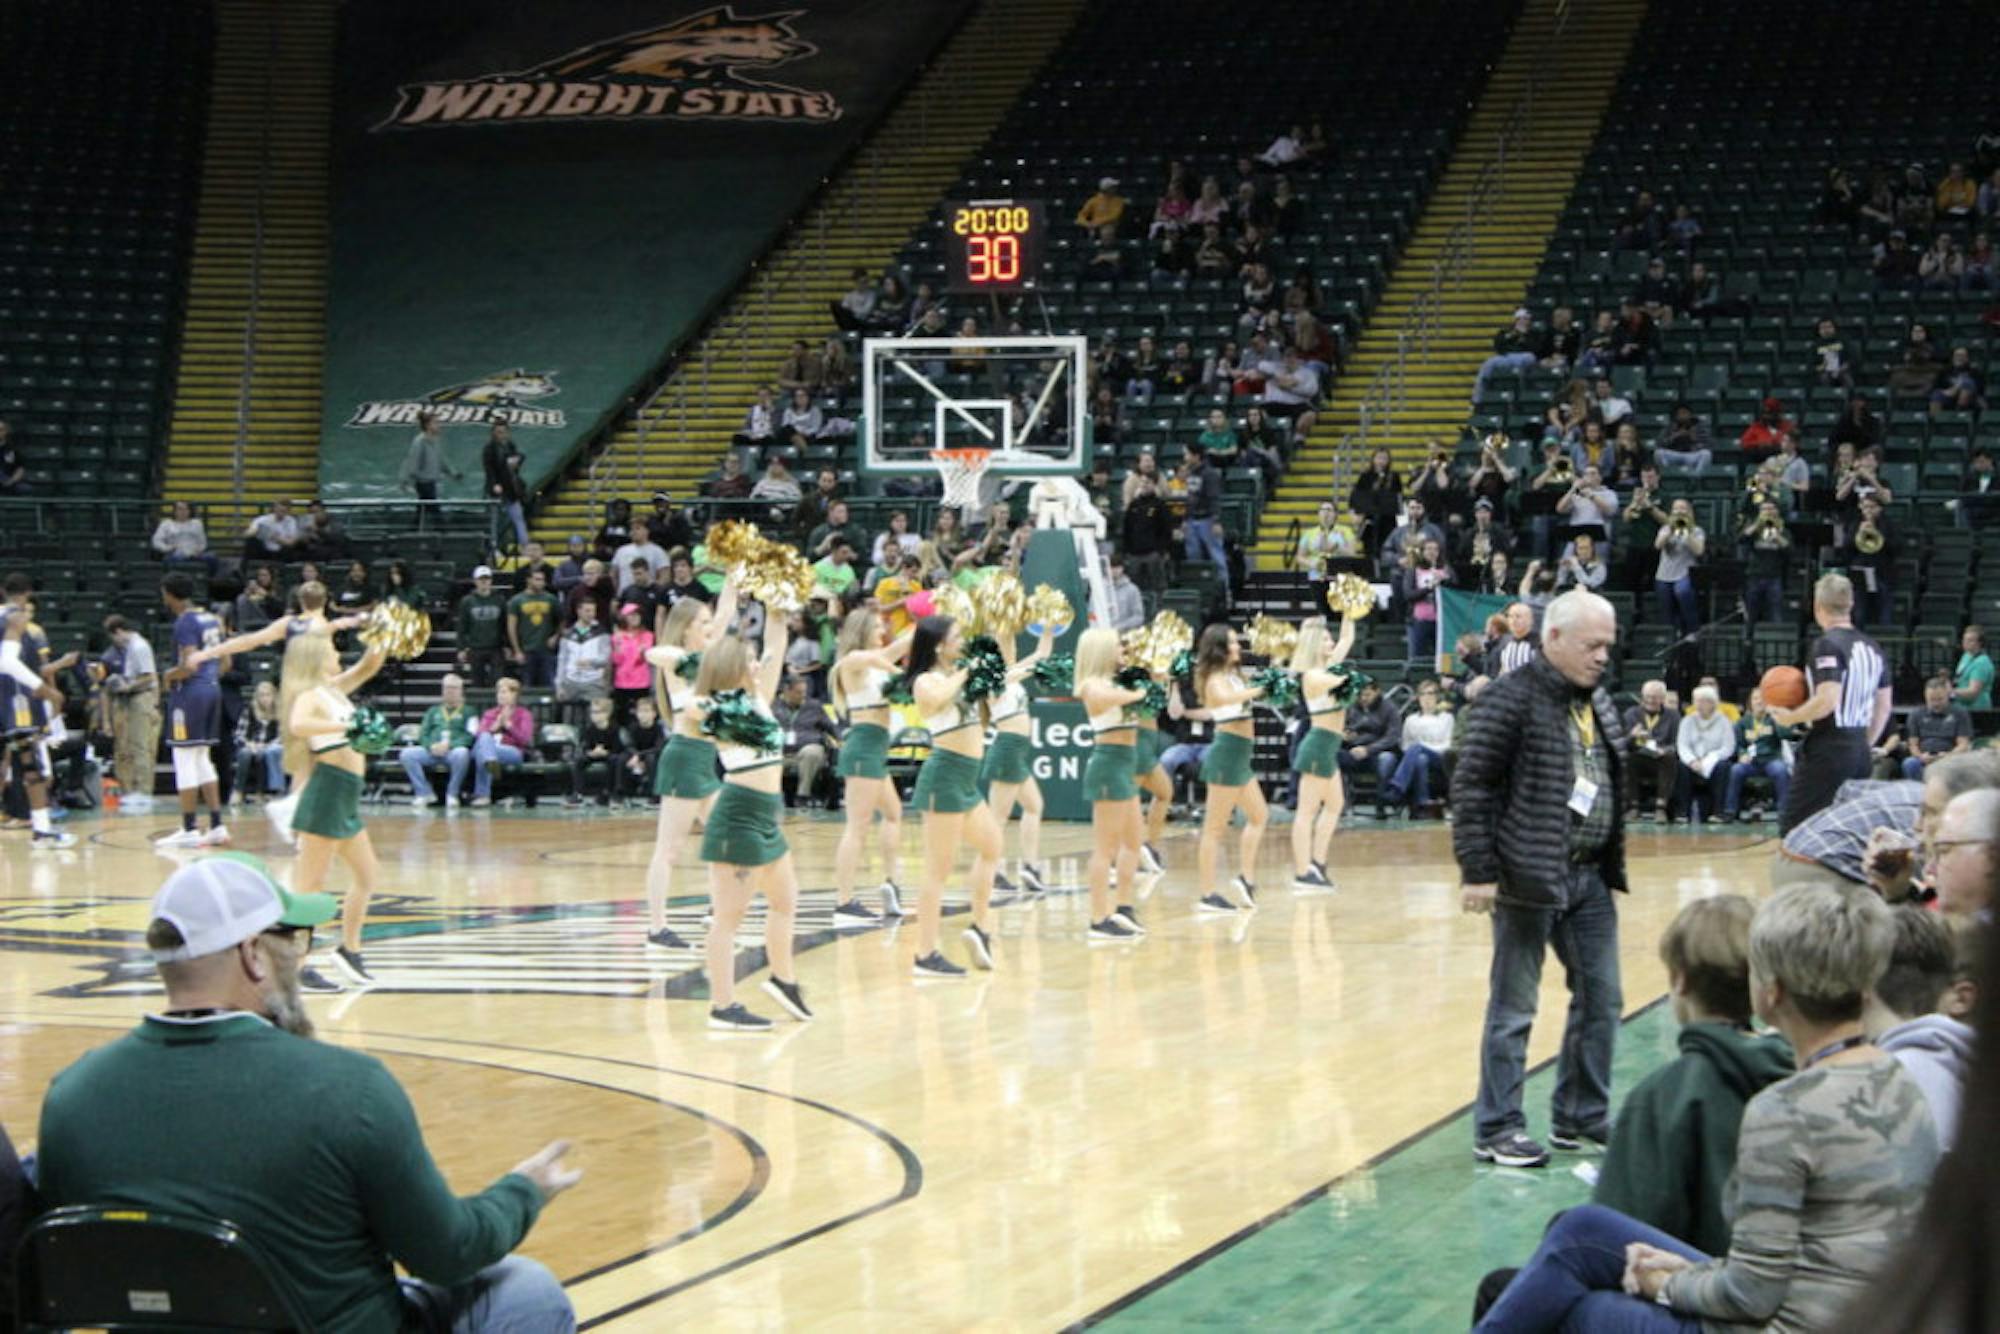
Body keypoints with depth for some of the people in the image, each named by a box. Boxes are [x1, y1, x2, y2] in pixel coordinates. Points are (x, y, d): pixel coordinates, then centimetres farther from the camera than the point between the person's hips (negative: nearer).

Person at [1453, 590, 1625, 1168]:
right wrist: (1478, 871, -17)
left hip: (1591, 877, 8)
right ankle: (1496, 1130, 9)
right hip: (1530, 877, -8)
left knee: (1601, 997, 13)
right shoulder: (1511, 699, -13)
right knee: (1513, 1009, 1)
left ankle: (1583, 1117, 26)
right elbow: (1472, 786, -14)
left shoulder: (1598, 703, 12)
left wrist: (1613, 864, 16)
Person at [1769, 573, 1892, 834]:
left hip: (1827, 749, -8)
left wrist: (1790, 717, -9)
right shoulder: (1872, 648, 12)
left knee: (1793, 828, -4)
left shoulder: (1827, 645, -13)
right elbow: (1883, 708, 17)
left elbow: (1828, 701, -23)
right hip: (1859, 750, 8)